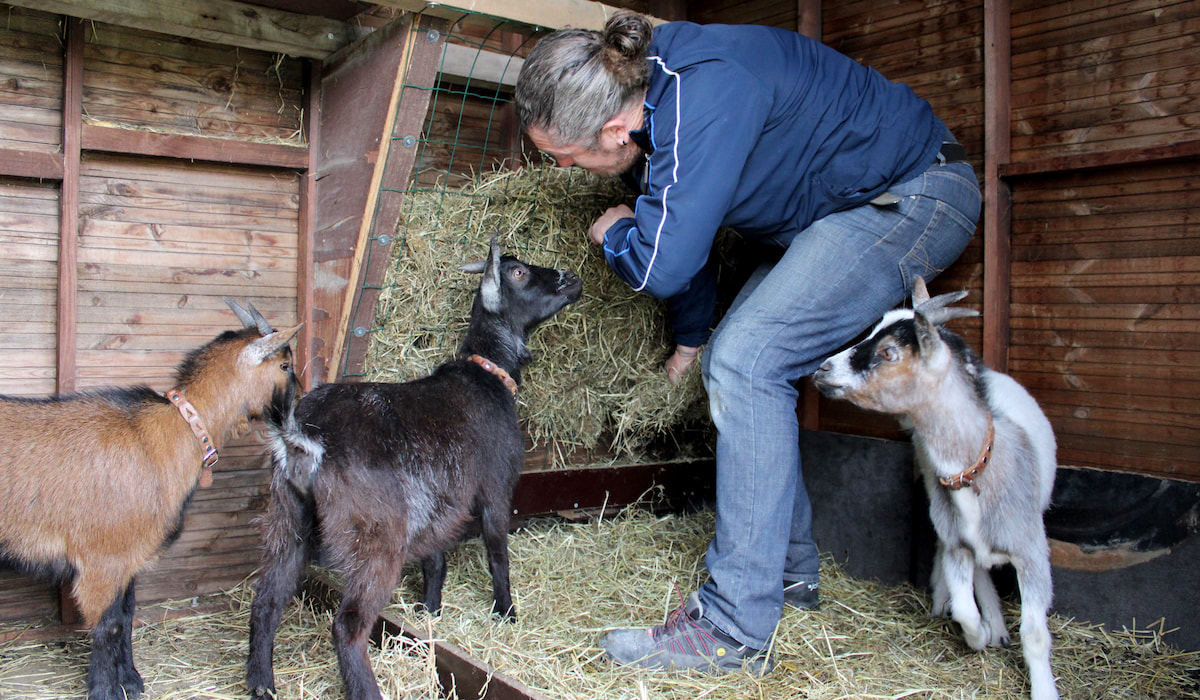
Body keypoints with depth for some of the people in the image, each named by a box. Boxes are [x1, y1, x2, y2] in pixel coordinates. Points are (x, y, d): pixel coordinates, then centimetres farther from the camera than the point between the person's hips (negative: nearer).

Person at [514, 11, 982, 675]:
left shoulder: (705, 95, -32)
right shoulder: (650, 107, 0)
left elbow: (663, 263, -34)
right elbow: (684, 228, 15)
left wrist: (612, 233, -9)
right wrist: (688, 340, 28)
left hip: (918, 196, -10)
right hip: (830, 215, 10)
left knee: (746, 361, -22)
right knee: (734, 364, 7)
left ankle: (736, 627, -15)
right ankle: (791, 571, 20)